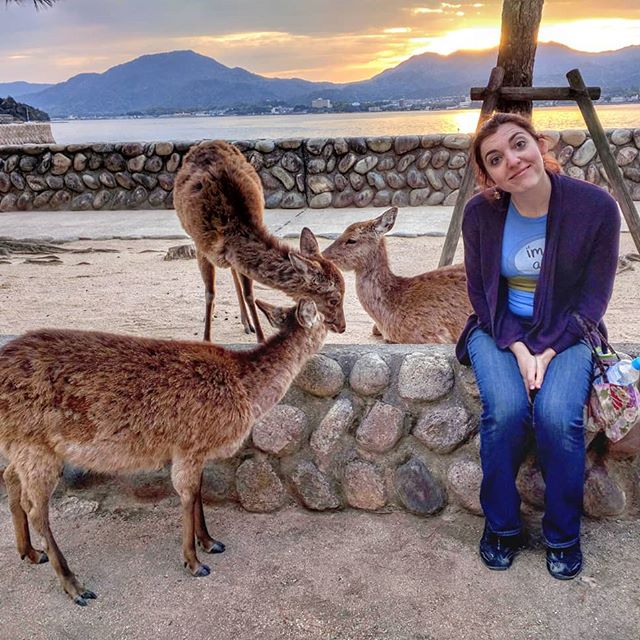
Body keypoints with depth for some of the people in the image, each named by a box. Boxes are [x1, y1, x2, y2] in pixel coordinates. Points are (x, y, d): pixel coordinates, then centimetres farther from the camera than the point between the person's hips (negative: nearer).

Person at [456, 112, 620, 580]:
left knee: (557, 415, -27)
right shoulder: (480, 213, -10)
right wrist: (518, 349, -15)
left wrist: (546, 353, -17)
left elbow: (593, 297, -7)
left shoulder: (596, 206, -14)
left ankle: (564, 536, 0)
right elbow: (481, 293, -1)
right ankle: (501, 527, -1)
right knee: (506, 409, -27)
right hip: (501, 331, 1)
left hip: (567, 332, -1)